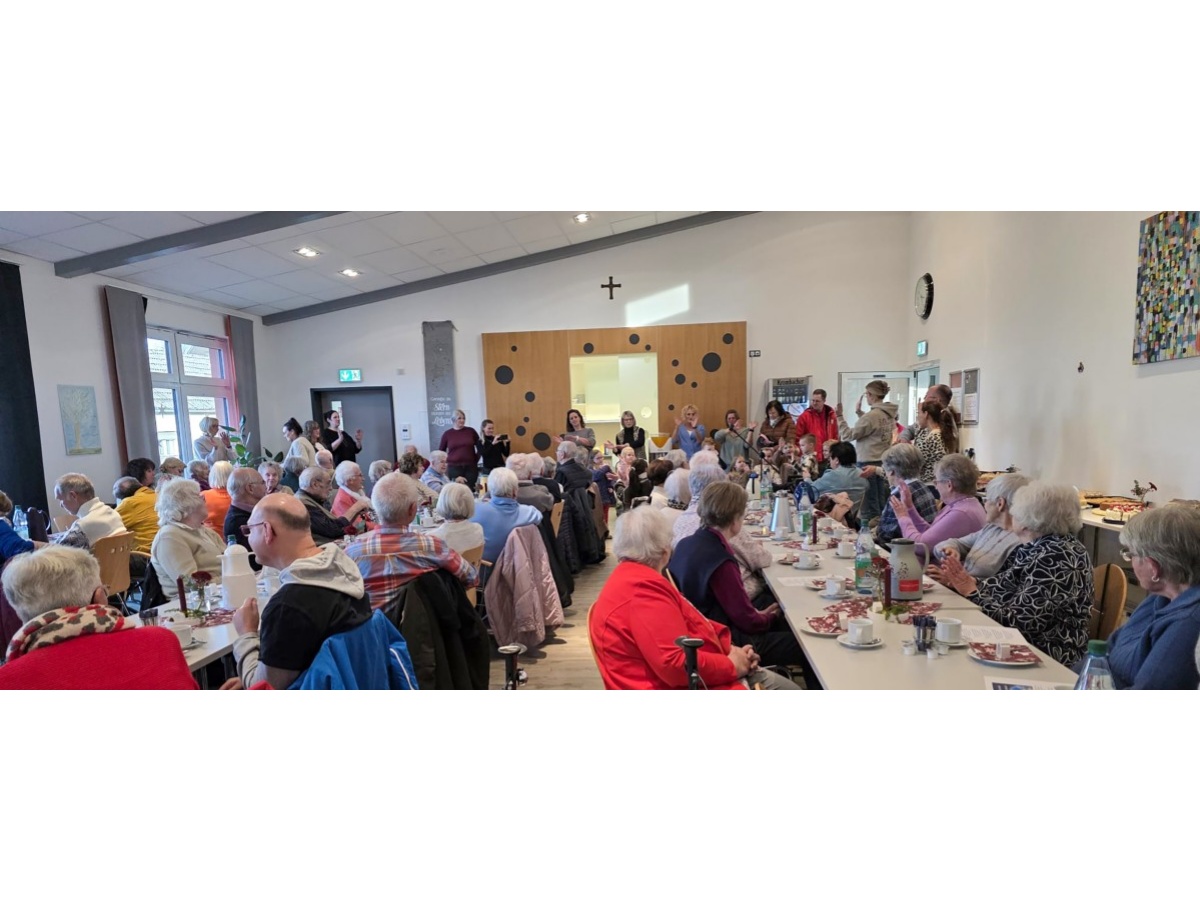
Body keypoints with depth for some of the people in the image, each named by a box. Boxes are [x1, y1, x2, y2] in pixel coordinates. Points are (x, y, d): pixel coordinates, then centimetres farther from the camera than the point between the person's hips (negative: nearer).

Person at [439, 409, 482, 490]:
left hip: (471, 467, 1)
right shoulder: (447, 433, 3)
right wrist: (445, 462, 5)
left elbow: (480, 447, 13)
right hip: (454, 467, -1)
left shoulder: (471, 431, 4)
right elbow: (441, 451, 13)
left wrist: (476, 460, 8)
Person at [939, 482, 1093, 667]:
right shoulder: (1035, 547, 4)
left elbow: (1015, 622, -24)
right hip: (1023, 643, 7)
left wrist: (972, 593, -14)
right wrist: (971, 583, -5)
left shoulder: (1057, 559, -22)